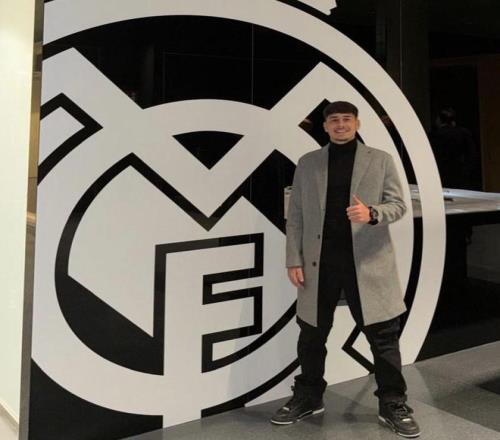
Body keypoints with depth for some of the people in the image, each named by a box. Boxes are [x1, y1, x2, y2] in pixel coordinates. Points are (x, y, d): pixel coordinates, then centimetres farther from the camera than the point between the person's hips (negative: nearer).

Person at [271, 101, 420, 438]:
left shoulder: (381, 160, 5)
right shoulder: (307, 164, 9)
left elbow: (398, 204, 1)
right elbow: (295, 216, 7)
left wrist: (372, 214, -20)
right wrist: (294, 259, -1)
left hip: (368, 260, -1)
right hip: (320, 262, 2)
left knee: (383, 335, 3)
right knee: (312, 334, 11)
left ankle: (392, 405, 18)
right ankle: (308, 398, 28)